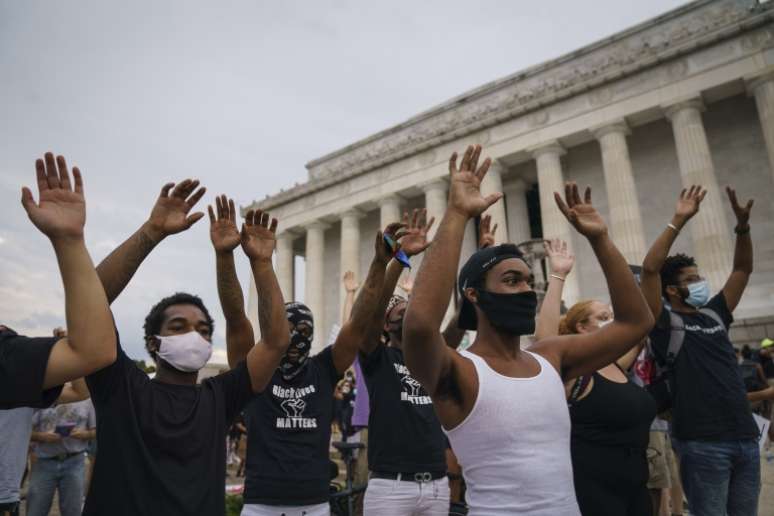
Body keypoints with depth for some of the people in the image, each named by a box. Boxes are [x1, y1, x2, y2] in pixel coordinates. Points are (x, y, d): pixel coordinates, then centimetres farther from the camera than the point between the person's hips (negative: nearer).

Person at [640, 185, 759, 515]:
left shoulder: (714, 314, 13)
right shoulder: (665, 322, -6)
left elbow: (743, 269, 17)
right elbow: (649, 269, -18)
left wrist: (742, 225, 4)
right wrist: (678, 221, -17)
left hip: (745, 438, 7)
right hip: (702, 442, -7)